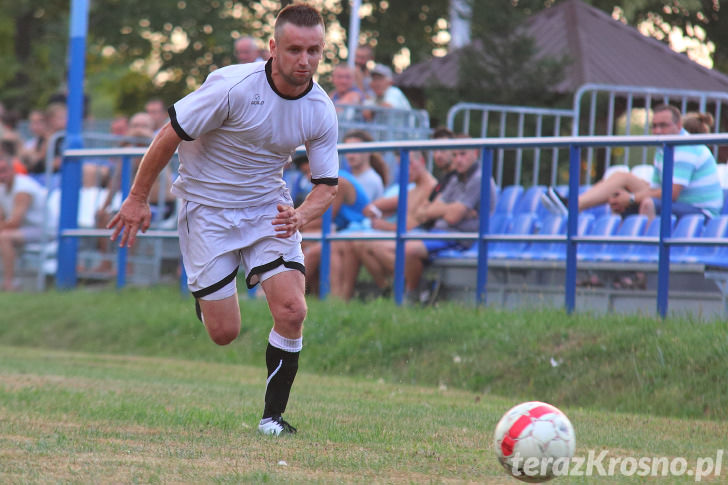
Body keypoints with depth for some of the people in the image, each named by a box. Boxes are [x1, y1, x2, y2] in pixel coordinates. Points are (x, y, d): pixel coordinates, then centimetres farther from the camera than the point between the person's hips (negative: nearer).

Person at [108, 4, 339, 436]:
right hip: (208, 208, -3)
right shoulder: (233, 87, -24)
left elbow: (327, 184, -3)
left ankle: (274, 414, -1)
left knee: (292, 311, -17)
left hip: (270, 207, 3)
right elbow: (171, 133, -14)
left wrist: (302, 215, -25)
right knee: (225, 332, -4)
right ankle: (201, 289, 33)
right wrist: (138, 197, -7)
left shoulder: (322, 111, -10)